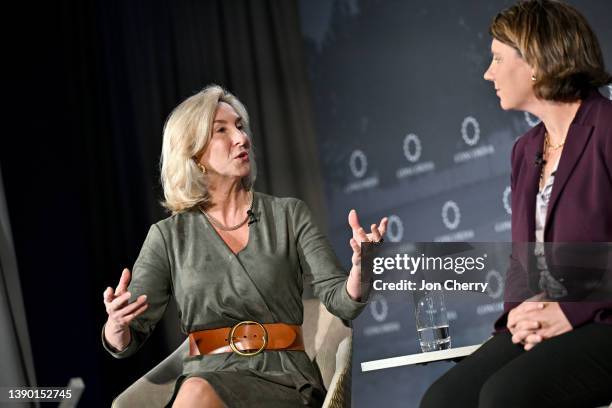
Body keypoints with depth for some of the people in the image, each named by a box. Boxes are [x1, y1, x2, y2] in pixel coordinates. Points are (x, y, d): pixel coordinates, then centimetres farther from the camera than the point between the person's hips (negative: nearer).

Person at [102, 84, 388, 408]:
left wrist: (359, 267, -22)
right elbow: (126, 343, 6)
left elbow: (340, 301, 0)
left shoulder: (289, 215, 10)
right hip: (207, 373, 1)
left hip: (284, 379, -1)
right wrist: (116, 325, -19)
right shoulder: (169, 236, 9)